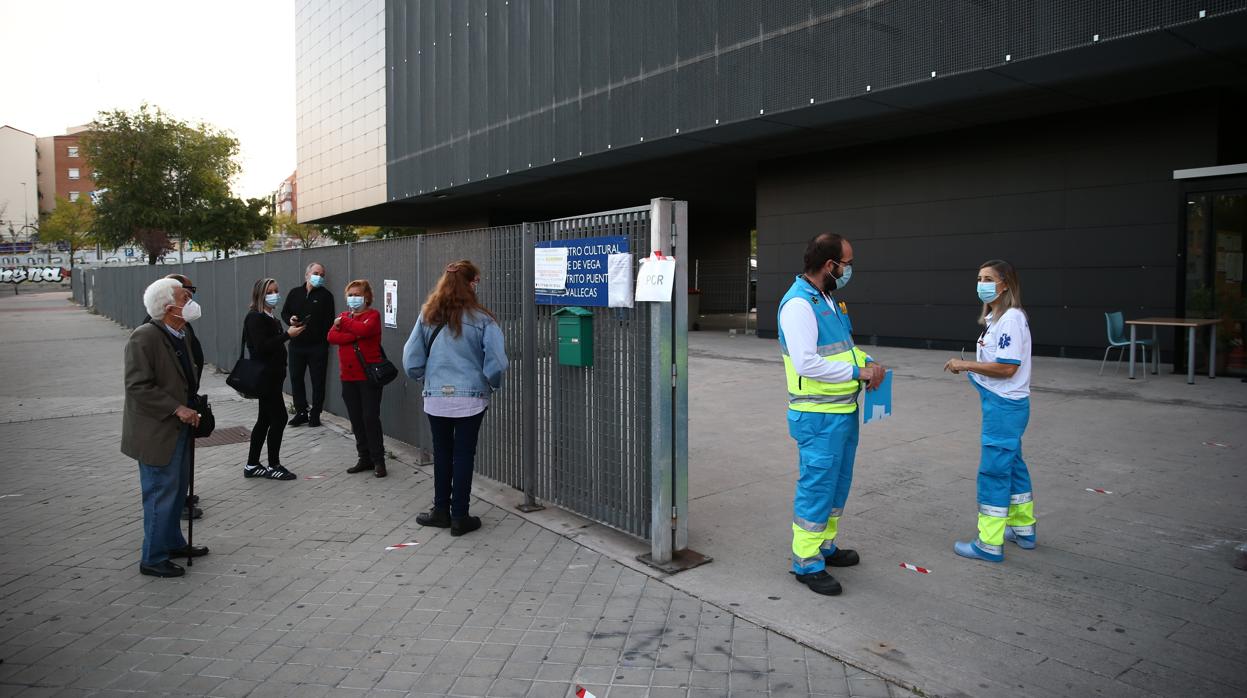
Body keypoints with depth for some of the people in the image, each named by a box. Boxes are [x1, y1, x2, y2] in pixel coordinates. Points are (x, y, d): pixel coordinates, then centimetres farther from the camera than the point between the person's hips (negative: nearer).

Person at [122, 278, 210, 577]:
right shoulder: (144, 337, -19)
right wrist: (177, 409, -23)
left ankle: (173, 542, 37)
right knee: (161, 495, 0)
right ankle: (153, 558, 14)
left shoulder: (179, 334, 8)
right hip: (157, 432, -9)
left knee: (177, 491, 20)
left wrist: (191, 410, 11)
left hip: (179, 429, 9)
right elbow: (137, 386, -23)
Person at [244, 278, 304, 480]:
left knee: (265, 420, 13)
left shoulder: (270, 318, 14)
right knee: (279, 418, -6)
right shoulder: (255, 318, -13)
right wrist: (287, 335, -24)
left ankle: (252, 465, 20)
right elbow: (261, 347, -23)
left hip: (272, 376, 10)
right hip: (264, 377, -10)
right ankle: (273, 466, 5)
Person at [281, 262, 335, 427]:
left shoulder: (326, 295, -1)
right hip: (296, 344, 4)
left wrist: (324, 341, -13)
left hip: (317, 346, -4)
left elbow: (329, 320, -5)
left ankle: (315, 414, 12)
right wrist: (290, 320, -7)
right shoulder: (295, 293, 10)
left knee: (318, 381, 2)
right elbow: (284, 312, 16)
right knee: (296, 378, 9)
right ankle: (301, 412, 21)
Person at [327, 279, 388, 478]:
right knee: (356, 420, 10)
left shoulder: (372, 315, -1)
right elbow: (332, 337, -4)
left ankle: (378, 461, 4)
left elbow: (364, 329, -24)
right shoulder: (343, 316, 15)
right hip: (348, 377, 6)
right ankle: (365, 458, 20)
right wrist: (355, 336, -16)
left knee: (371, 418, -5)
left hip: (369, 376, -6)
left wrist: (344, 322, -10)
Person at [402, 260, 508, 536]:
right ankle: (459, 517, 11)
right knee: (463, 455, 5)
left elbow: (411, 358, 1)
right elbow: (496, 360, -12)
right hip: (470, 397, -3)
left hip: (436, 397, 3)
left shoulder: (428, 315, 0)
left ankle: (441, 511, 24)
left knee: (442, 453, 16)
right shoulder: (480, 318, -9)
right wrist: (493, 385, 6)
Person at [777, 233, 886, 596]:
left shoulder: (828, 300, 13)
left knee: (837, 483, 19)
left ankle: (825, 545, 34)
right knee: (816, 487, -2)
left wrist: (868, 361, 1)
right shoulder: (798, 304, -19)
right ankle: (806, 562, 10)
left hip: (844, 411, 10)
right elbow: (806, 363, -27)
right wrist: (857, 372, -19)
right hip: (818, 416, -10)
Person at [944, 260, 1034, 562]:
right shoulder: (994, 318, 12)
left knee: (993, 470, -4)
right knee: (1011, 465, 20)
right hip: (999, 403, 10)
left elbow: (1007, 367, -22)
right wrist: (969, 367, 1)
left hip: (1005, 405, -10)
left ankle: (990, 544, 4)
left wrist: (966, 364, -15)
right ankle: (1023, 530, 35)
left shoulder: (1011, 319, -17)